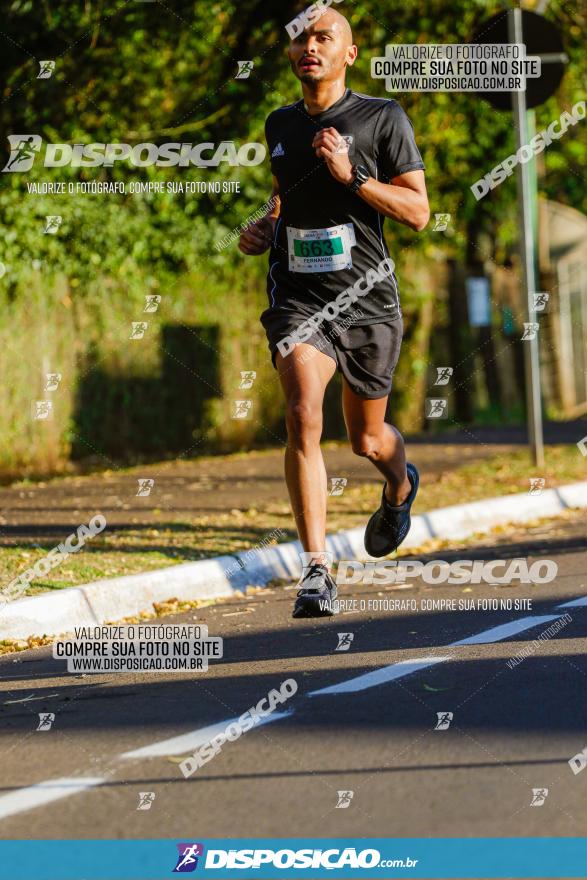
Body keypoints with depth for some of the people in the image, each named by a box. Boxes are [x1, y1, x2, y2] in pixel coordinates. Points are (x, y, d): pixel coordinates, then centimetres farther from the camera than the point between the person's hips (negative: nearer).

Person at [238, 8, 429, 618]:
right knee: (303, 417, -22)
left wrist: (352, 175, -18)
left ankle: (399, 487, 53)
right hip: (298, 298, 2)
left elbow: (418, 213, -6)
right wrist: (264, 228, 9)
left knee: (366, 440, 14)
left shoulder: (382, 118, -3)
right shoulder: (279, 125, 11)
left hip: (366, 298, -2)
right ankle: (317, 572, -24)